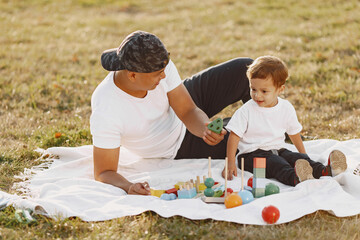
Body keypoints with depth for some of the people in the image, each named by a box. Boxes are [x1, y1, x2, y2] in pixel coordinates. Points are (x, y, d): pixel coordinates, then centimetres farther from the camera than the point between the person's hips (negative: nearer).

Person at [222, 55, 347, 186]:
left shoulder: (286, 108, 3)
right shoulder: (246, 111, -8)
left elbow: (294, 132, 18)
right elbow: (234, 136, -9)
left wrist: (303, 155, 22)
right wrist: (230, 163, -17)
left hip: (278, 150, 5)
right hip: (252, 154, -4)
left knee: (297, 158, -23)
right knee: (275, 164, -33)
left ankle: (323, 171, -44)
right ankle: (294, 177, -60)